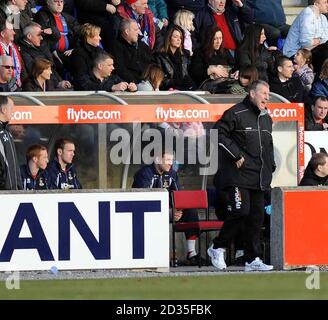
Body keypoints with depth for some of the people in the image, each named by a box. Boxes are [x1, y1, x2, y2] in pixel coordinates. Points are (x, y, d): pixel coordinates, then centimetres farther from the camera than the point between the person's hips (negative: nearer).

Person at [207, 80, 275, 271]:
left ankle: (253, 260, 6)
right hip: (238, 175, -8)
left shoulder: (266, 118, 18)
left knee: (257, 217, 3)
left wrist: (271, 167, 19)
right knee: (240, 211, -16)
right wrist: (236, 155, -15)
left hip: (260, 177, 8)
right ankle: (217, 248, 2)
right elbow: (219, 134, -13)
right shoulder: (236, 114, -6)